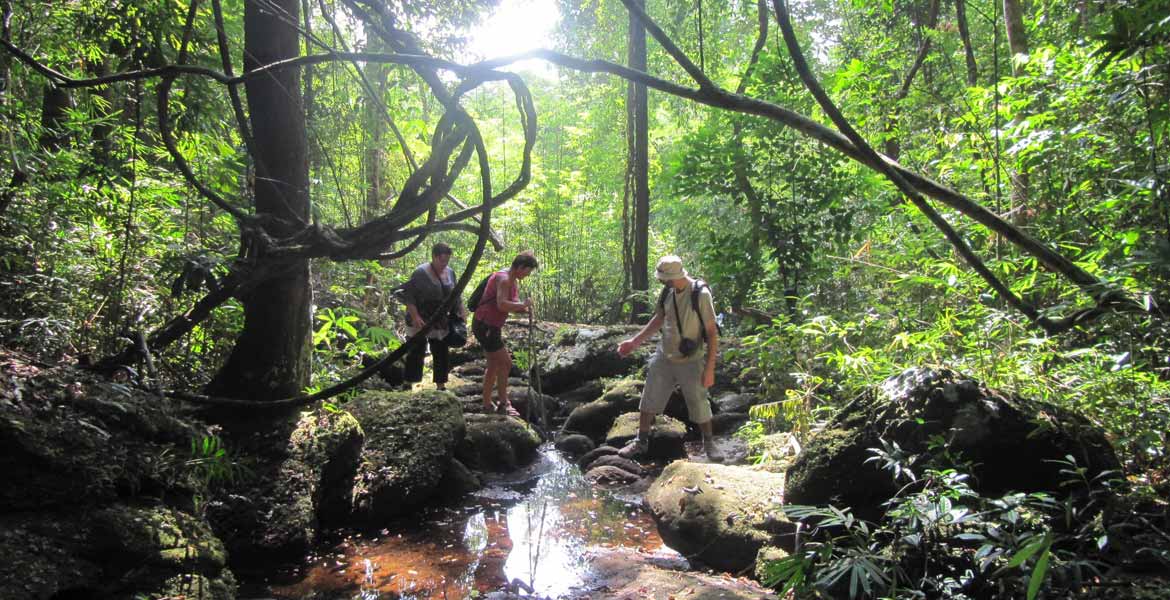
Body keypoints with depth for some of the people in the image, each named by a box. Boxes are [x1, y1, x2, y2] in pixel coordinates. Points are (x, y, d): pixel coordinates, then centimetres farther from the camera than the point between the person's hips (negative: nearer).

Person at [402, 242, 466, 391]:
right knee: (416, 354, -3)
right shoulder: (421, 273, -13)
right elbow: (408, 295, -15)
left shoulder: (450, 273, 7)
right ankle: (407, 385, 8)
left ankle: (441, 386, 18)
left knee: (441, 354, 9)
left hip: (440, 323, 6)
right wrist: (415, 316, -23)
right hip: (420, 322, -6)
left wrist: (461, 310, 4)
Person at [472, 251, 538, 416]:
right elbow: (502, 305, -32)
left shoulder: (514, 281, 13)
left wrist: (524, 308, -1)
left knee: (494, 365, 15)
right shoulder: (504, 279, -19)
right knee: (505, 362, -9)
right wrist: (523, 305, -20)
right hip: (485, 326, -11)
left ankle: (487, 404, 23)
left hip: (491, 327, 11)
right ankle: (503, 403, 0)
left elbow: (513, 306, 20)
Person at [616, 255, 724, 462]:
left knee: (699, 404, 8)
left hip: (690, 362, -5)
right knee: (649, 399, 10)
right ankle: (641, 442, 26)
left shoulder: (701, 294, -21)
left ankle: (709, 443, 29)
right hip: (663, 358, 5)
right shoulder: (667, 291, -4)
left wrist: (709, 369, -19)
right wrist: (635, 342, 12)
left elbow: (712, 332, -18)